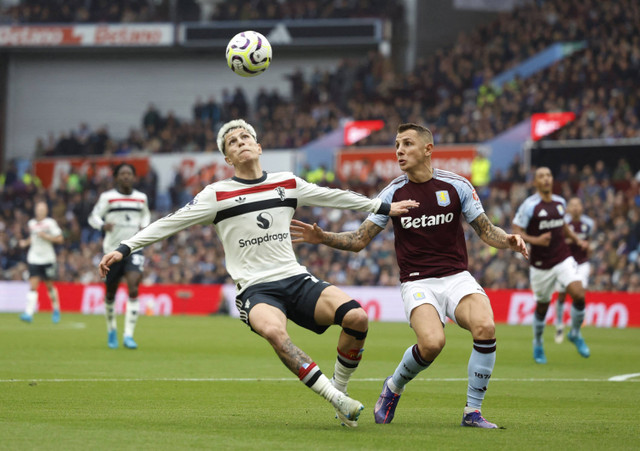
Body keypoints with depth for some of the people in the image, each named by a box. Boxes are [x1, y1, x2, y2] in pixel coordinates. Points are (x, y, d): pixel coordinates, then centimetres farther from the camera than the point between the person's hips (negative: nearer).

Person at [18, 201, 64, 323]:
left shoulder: (50, 223, -4)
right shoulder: (31, 224, 8)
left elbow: (59, 239, -5)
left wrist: (46, 236, -16)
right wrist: (26, 242, 6)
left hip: (47, 258, -2)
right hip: (34, 258, 2)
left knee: (49, 285, 9)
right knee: (33, 286, -10)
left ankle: (56, 310, 30)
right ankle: (29, 313, -18)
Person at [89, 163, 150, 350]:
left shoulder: (141, 198, 7)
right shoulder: (107, 197, -2)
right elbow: (93, 217, -6)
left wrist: (145, 226, 3)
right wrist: (103, 225, -28)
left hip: (134, 248, 1)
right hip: (113, 249, -1)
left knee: (133, 288, -19)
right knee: (111, 292, 9)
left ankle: (128, 335, -18)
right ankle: (111, 329, 36)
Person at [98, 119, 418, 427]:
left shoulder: (288, 184, 13)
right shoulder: (218, 194, 2)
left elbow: (333, 197, 24)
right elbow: (171, 223, 0)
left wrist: (384, 208, 29)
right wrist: (124, 249, -7)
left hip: (296, 280, 4)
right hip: (255, 290, -4)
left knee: (356, 316, -21)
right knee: (274, 331, -38)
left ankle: (339, 388, 1)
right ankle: (336, 399, -30)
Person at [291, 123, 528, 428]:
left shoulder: (456, 185, 2)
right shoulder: (393, 193, 2)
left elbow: (485, 231, 9)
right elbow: (359, 240, 6)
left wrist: (508, 240, -12)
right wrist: (322, 238, -9)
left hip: (457, 277, 1)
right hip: (417, 283, -1)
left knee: (485, 327, -29)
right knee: (432, 343, -30)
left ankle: (472, 412, -14)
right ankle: (393, 387, 3)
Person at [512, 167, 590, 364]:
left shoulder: (560, 202, 7)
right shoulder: (530, 205, -11)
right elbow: (516, 231, -11)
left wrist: (577, 239, 12)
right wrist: (535, 240, -26)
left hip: (563, 259, 3)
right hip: (540, 264, -3)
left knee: (579, 294, -17)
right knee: (542, 305, 7)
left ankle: (575, 334, 7)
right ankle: (538, 343, 33)